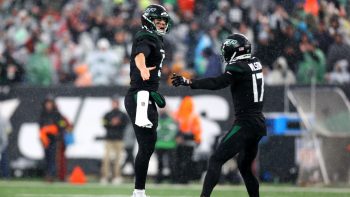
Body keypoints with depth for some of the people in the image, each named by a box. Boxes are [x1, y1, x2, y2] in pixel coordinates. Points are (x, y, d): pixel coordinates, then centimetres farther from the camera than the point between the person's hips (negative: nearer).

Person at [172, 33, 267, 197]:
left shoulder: (239, 67, -11)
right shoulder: (255, 64, 12)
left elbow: (217, 83, -24)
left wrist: (188, 82, -29)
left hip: (245, 123, -9)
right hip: (259, 123, 9)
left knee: (216, 160, -11)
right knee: (244, 166, 21)